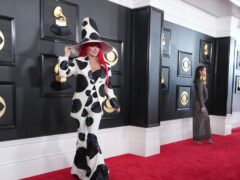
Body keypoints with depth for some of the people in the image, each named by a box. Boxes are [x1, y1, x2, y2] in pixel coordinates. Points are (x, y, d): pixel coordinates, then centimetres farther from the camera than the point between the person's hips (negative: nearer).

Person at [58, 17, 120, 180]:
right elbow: (63, 72, -9)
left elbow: (108, 86, 15)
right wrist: (67, 55, -4)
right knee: (84, 137, 5)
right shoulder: (78, 62, -1)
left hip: (96, 106, 2)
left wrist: (114, 102, 17)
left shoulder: (105, 66, 8)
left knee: (92, 137, -4)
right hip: (81, 104, -2)